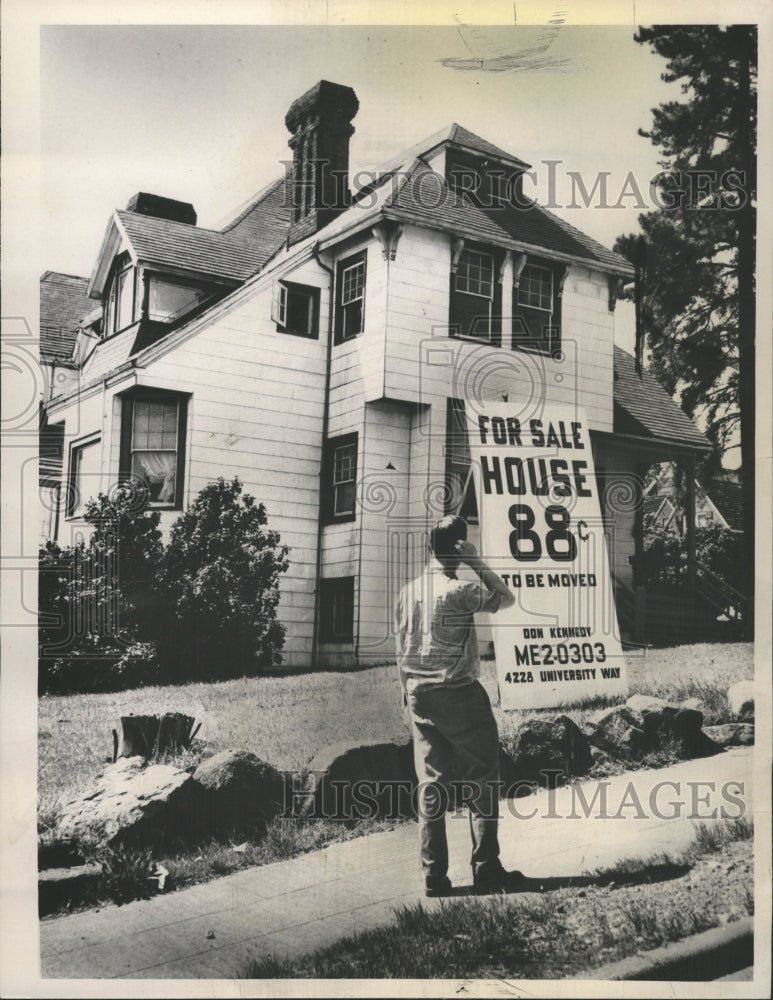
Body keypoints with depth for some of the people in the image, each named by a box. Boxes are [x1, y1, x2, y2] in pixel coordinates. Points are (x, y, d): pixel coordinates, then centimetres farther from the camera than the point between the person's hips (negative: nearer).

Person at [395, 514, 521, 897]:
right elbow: (506, 598, 0)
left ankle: (434, 876, 10)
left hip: (419, 697, 6)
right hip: (459, 695, -6)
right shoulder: (459, 591, -14)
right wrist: (477, 562, -3)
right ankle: (486, 870, 7)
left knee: (431, 784, 8)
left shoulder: (407, 592, 6)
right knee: (481, 782, 5)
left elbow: (401, 651, 11)